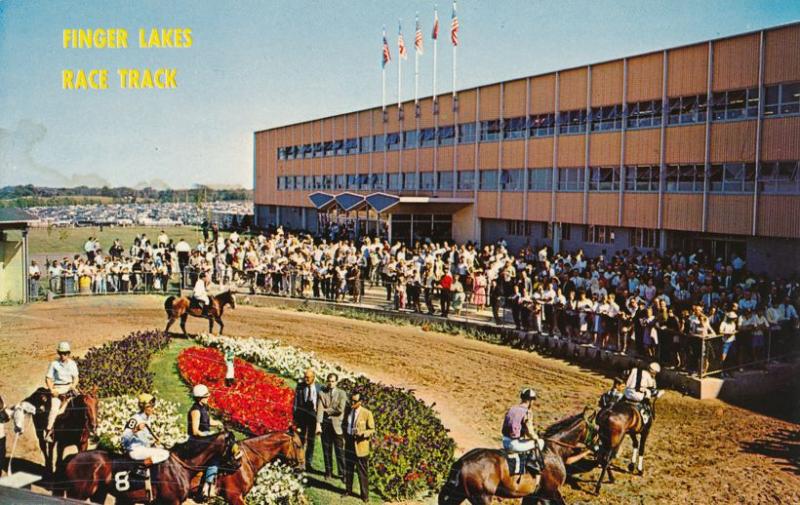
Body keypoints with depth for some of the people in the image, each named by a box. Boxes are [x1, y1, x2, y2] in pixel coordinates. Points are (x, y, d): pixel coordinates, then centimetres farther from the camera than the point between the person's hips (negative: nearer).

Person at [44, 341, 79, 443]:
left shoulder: (72, 363, 7)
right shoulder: (54, 364, -1)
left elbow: (76, 377, 11)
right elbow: (48, 378, 1)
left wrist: (74, 385, -9)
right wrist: (52, 390, -11)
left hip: (70, 387, 3)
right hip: (57, 388, -2)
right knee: (54, 408, -22)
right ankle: (48, 431, -19)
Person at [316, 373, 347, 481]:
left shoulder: (341, 393, 1)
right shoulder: (322, 393, 3)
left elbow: (340, 410, -9)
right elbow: (319, 410, -6)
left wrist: (326, 410, -5)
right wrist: (318, 424, -16)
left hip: (337, 425, -1)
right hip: (325, 425, 2)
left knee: (340, 451, -2)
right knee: (326, 450, 9)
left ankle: (342, 473, 5)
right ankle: (328, 472, 22)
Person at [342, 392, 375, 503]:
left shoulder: (367, 413, -12)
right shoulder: (347, 411, 2)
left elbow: (372, 430, -9)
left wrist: (362, 433, -25)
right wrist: (345, 437, 6)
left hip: (361, 446, -5)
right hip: (349, 445, 5)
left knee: (362, 472, 3)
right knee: (348, 470, 17)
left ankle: (365, 495, 15)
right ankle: (348, 490, 34)